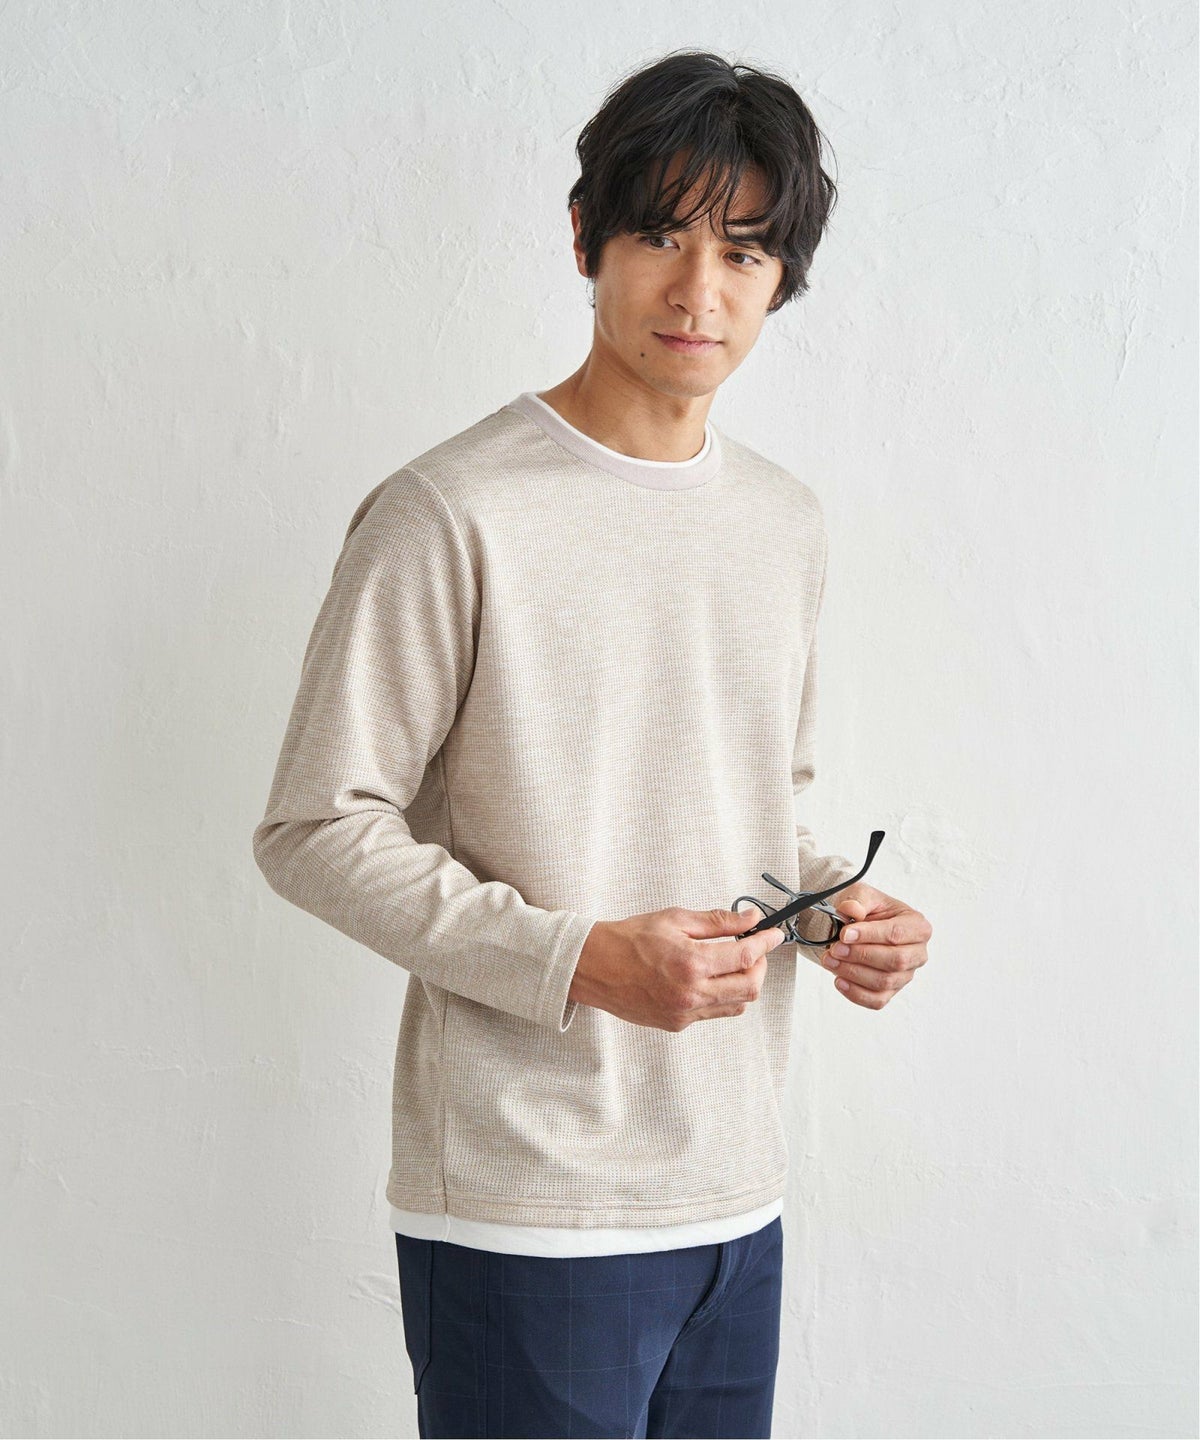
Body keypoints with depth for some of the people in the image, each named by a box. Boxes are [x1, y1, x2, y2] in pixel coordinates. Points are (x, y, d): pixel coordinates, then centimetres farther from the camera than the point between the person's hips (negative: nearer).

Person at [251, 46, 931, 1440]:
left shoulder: (787, 522, 10)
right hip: (525, 1211, -6)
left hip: (736, 1193, 7)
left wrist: (834, 905, 0)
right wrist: (578, 959, -21)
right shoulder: (450, 515, -13)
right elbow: (314, 831, -12)